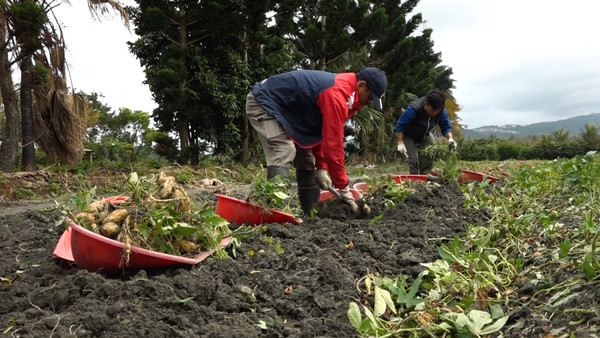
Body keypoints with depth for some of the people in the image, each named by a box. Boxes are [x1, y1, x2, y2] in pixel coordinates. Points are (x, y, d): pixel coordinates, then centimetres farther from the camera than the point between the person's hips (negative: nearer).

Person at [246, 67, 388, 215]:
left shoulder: (343, 87, 1)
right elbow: (333, 144, -30)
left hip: (286, 111, 10)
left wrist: (321, 168, -1)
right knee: (284, 152, -27)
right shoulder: (336, 94, -30)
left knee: (306, 158, 6)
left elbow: (322, 133, 5)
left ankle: (311, 213, 10)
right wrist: (344, 189, -23)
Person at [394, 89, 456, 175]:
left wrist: (450, 138, -29)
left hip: (425, 135, 5)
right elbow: (400, 125, -28)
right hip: (408, 136, -5)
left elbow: (446, 126, -9)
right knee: (413, 160, -19)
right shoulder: (414, 109, -37)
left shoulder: (441, 111, -21)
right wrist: (400, 143, -29)